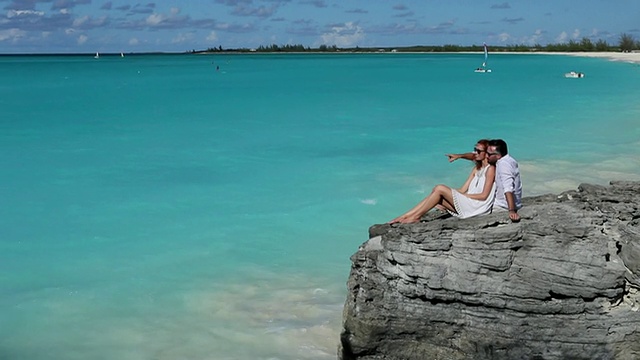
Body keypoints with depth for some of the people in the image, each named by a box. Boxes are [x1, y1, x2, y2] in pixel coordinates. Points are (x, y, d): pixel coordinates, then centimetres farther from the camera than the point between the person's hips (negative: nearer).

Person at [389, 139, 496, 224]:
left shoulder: (490, 169, -4)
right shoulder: (477, 169, 22)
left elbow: (484, 195, -11)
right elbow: (463, 189, 14)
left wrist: (464, 195, -9)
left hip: (477, 206, -8)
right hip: (467, 204, 8)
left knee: (440, 189, -18)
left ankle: (416, 216, -14)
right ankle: (402, 217, -13)